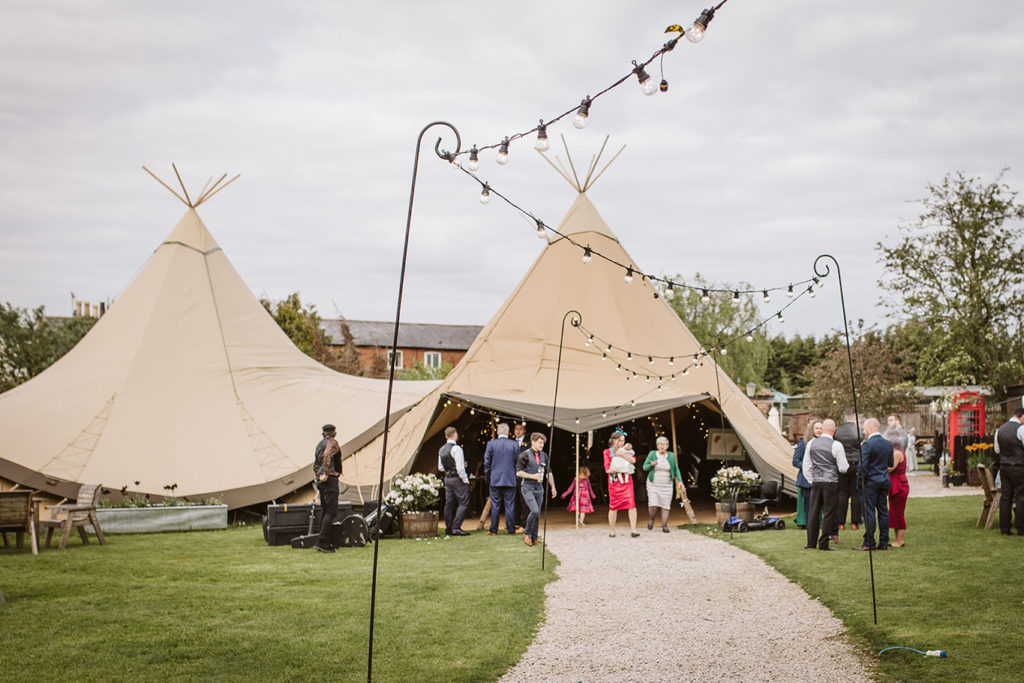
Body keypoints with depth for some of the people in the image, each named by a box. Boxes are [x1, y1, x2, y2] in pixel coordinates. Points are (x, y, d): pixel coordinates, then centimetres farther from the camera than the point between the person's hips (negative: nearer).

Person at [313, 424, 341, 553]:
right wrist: (326, 473, -25)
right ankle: (321, 542, -18)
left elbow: (315, 465, 27)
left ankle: (325, 542, 14)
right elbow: (327, 455, -26)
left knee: (325, 511, 12)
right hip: (330, 479, -9)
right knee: (331, 511, -10)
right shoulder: (332, 442, -6)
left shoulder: (319, 444, 20)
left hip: (321, 480, 9)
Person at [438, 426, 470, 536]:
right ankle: (456, 527, -11)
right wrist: (465, 480, -10)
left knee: (449, 503, 11)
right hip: (457, 479, -8)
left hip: (447, 478, 8)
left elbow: (440, 467, 15)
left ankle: (448, 529, 13)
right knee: (463, 502, -3)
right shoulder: (456, 448, -16)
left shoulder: (441, 449, 9)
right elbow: (460, 467, -18)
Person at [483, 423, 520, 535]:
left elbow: (487, 463, -1)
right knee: (510, 506, 6)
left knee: (495, 506, 4)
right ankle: (511, 529, 9)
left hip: (495, 480, 0)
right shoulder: (515, 445, -2)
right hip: (510, 480, 0)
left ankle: (493, 530, 7)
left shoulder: (491, 444, -4)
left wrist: (487, 478, 9)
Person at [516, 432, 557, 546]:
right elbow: (518, 472, -10)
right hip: (527, 487, -6)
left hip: (539, 488, 6)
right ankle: (526, 533, 0)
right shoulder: (525, 455, -7)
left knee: (538, 514, 5)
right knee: (534, 511, -18)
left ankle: (533, 538, 16)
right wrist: (533, 476, -18)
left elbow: (548, 473, 19)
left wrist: (553, 487, 14)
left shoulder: (544, 456, 10)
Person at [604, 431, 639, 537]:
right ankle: (611, 531, 13)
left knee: (631, 504, -11)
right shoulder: (607, 452, 3)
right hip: (614, 482, -2)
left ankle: (633, 529, -11)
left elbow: (633, 460, -7)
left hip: (627, 481, 2)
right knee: (613, 506, 1)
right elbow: (608, 469, -4)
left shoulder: (625, 450, 12)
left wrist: (623, 454, -19)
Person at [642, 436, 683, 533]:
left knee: (665, 506, -3)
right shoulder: (652, 454, -2)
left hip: (666, 486, 1)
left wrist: (680, 481, -7)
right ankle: (651, 519, 17)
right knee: (653, 505, -12)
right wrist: (652, 465, -22)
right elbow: (645, 467, -1)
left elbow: (676, 469, 6)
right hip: (653, 484, -1)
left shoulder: (671, 456, 2)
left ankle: (664, 526, 6)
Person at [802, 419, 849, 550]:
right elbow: (843, 468, -5)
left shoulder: (811, 443, 5)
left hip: (816, 482, 4)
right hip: (831, 482, -4)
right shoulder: (836, 445, -9)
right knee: (828, 512, 2)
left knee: (813, 512, 9)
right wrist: (847, 465, 16)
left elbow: (806, 466, 10)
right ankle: (823, 544, 2)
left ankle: (811, 542, 13)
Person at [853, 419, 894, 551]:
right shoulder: (888, 443, 7)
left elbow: (863, 464, -17)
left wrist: (862, 479, -5)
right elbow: (891, 464, 12)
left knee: (868, 512, -3)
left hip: (871, 481, -7)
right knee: (883, 511, 9)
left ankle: (869, 543, -4)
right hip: (885, 481, 7)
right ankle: (884, 542, 11)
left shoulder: (867, 444, -14)